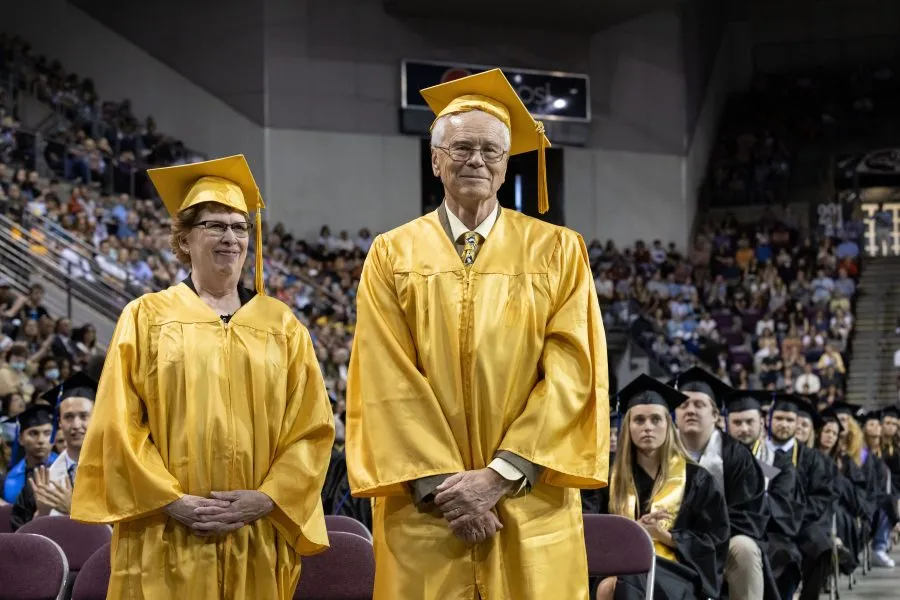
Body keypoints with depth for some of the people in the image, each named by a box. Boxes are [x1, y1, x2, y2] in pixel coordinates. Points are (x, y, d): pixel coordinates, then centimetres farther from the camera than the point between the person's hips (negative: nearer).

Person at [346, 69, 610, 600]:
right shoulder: (393, 255, 6)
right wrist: (440, 483, -12)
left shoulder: (558, 252, 5)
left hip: (531, 512, 0)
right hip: (425, 510, 0)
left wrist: (499, 474, -13)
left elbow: (573, 374, -4)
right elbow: (388, 382, -2)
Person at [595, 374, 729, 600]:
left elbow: (713, 541, 3)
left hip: (677, 573, -3)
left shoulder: (696, 479, 8)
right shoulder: (614, 480, 16)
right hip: (623, 568, 3)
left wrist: (662, 534, -11)